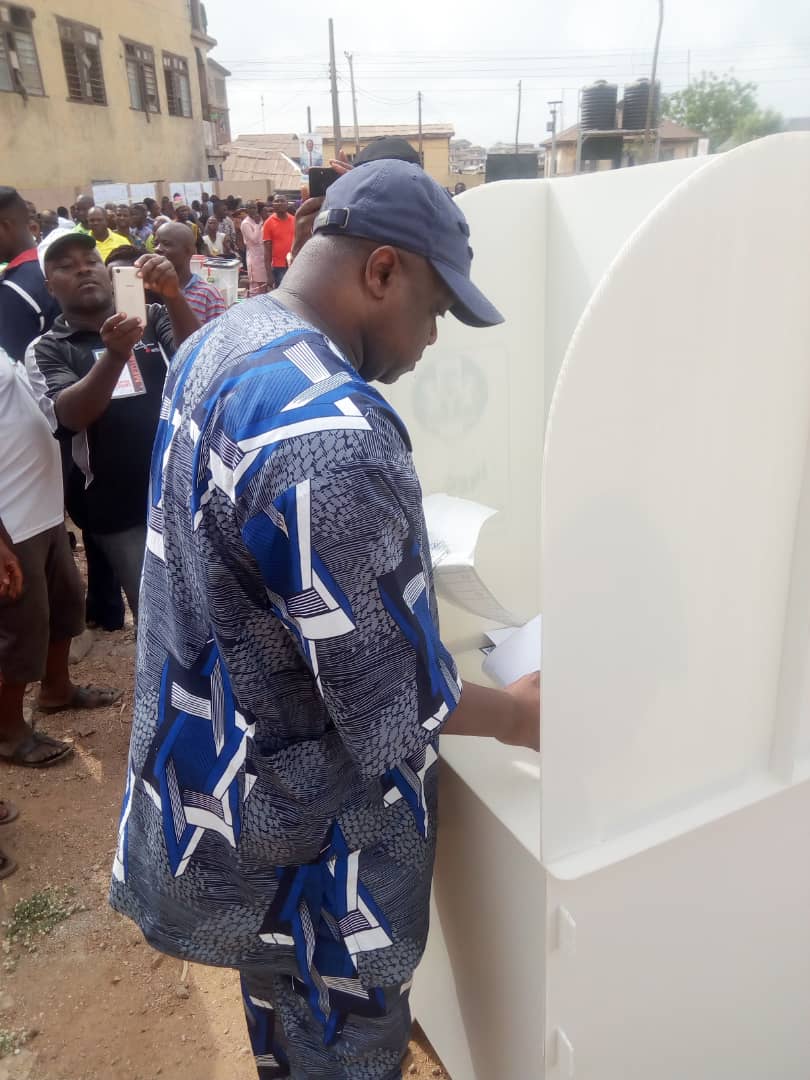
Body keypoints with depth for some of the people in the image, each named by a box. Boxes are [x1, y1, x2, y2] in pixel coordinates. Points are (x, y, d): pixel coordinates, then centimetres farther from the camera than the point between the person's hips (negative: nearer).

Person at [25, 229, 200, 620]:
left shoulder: (154, 318, 4)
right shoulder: (47, 350, -1)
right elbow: (70, 415, -18)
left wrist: (174, 296, -32)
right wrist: (114, 355, -34)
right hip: (123, 512, -1)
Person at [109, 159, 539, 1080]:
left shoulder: (214, 348, -2)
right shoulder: (332, 440, -34)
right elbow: (393, 706, -27)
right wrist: (519, 716, -9)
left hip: (224, 770, 9)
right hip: (307, 821, -9)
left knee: (280, 998, 33)